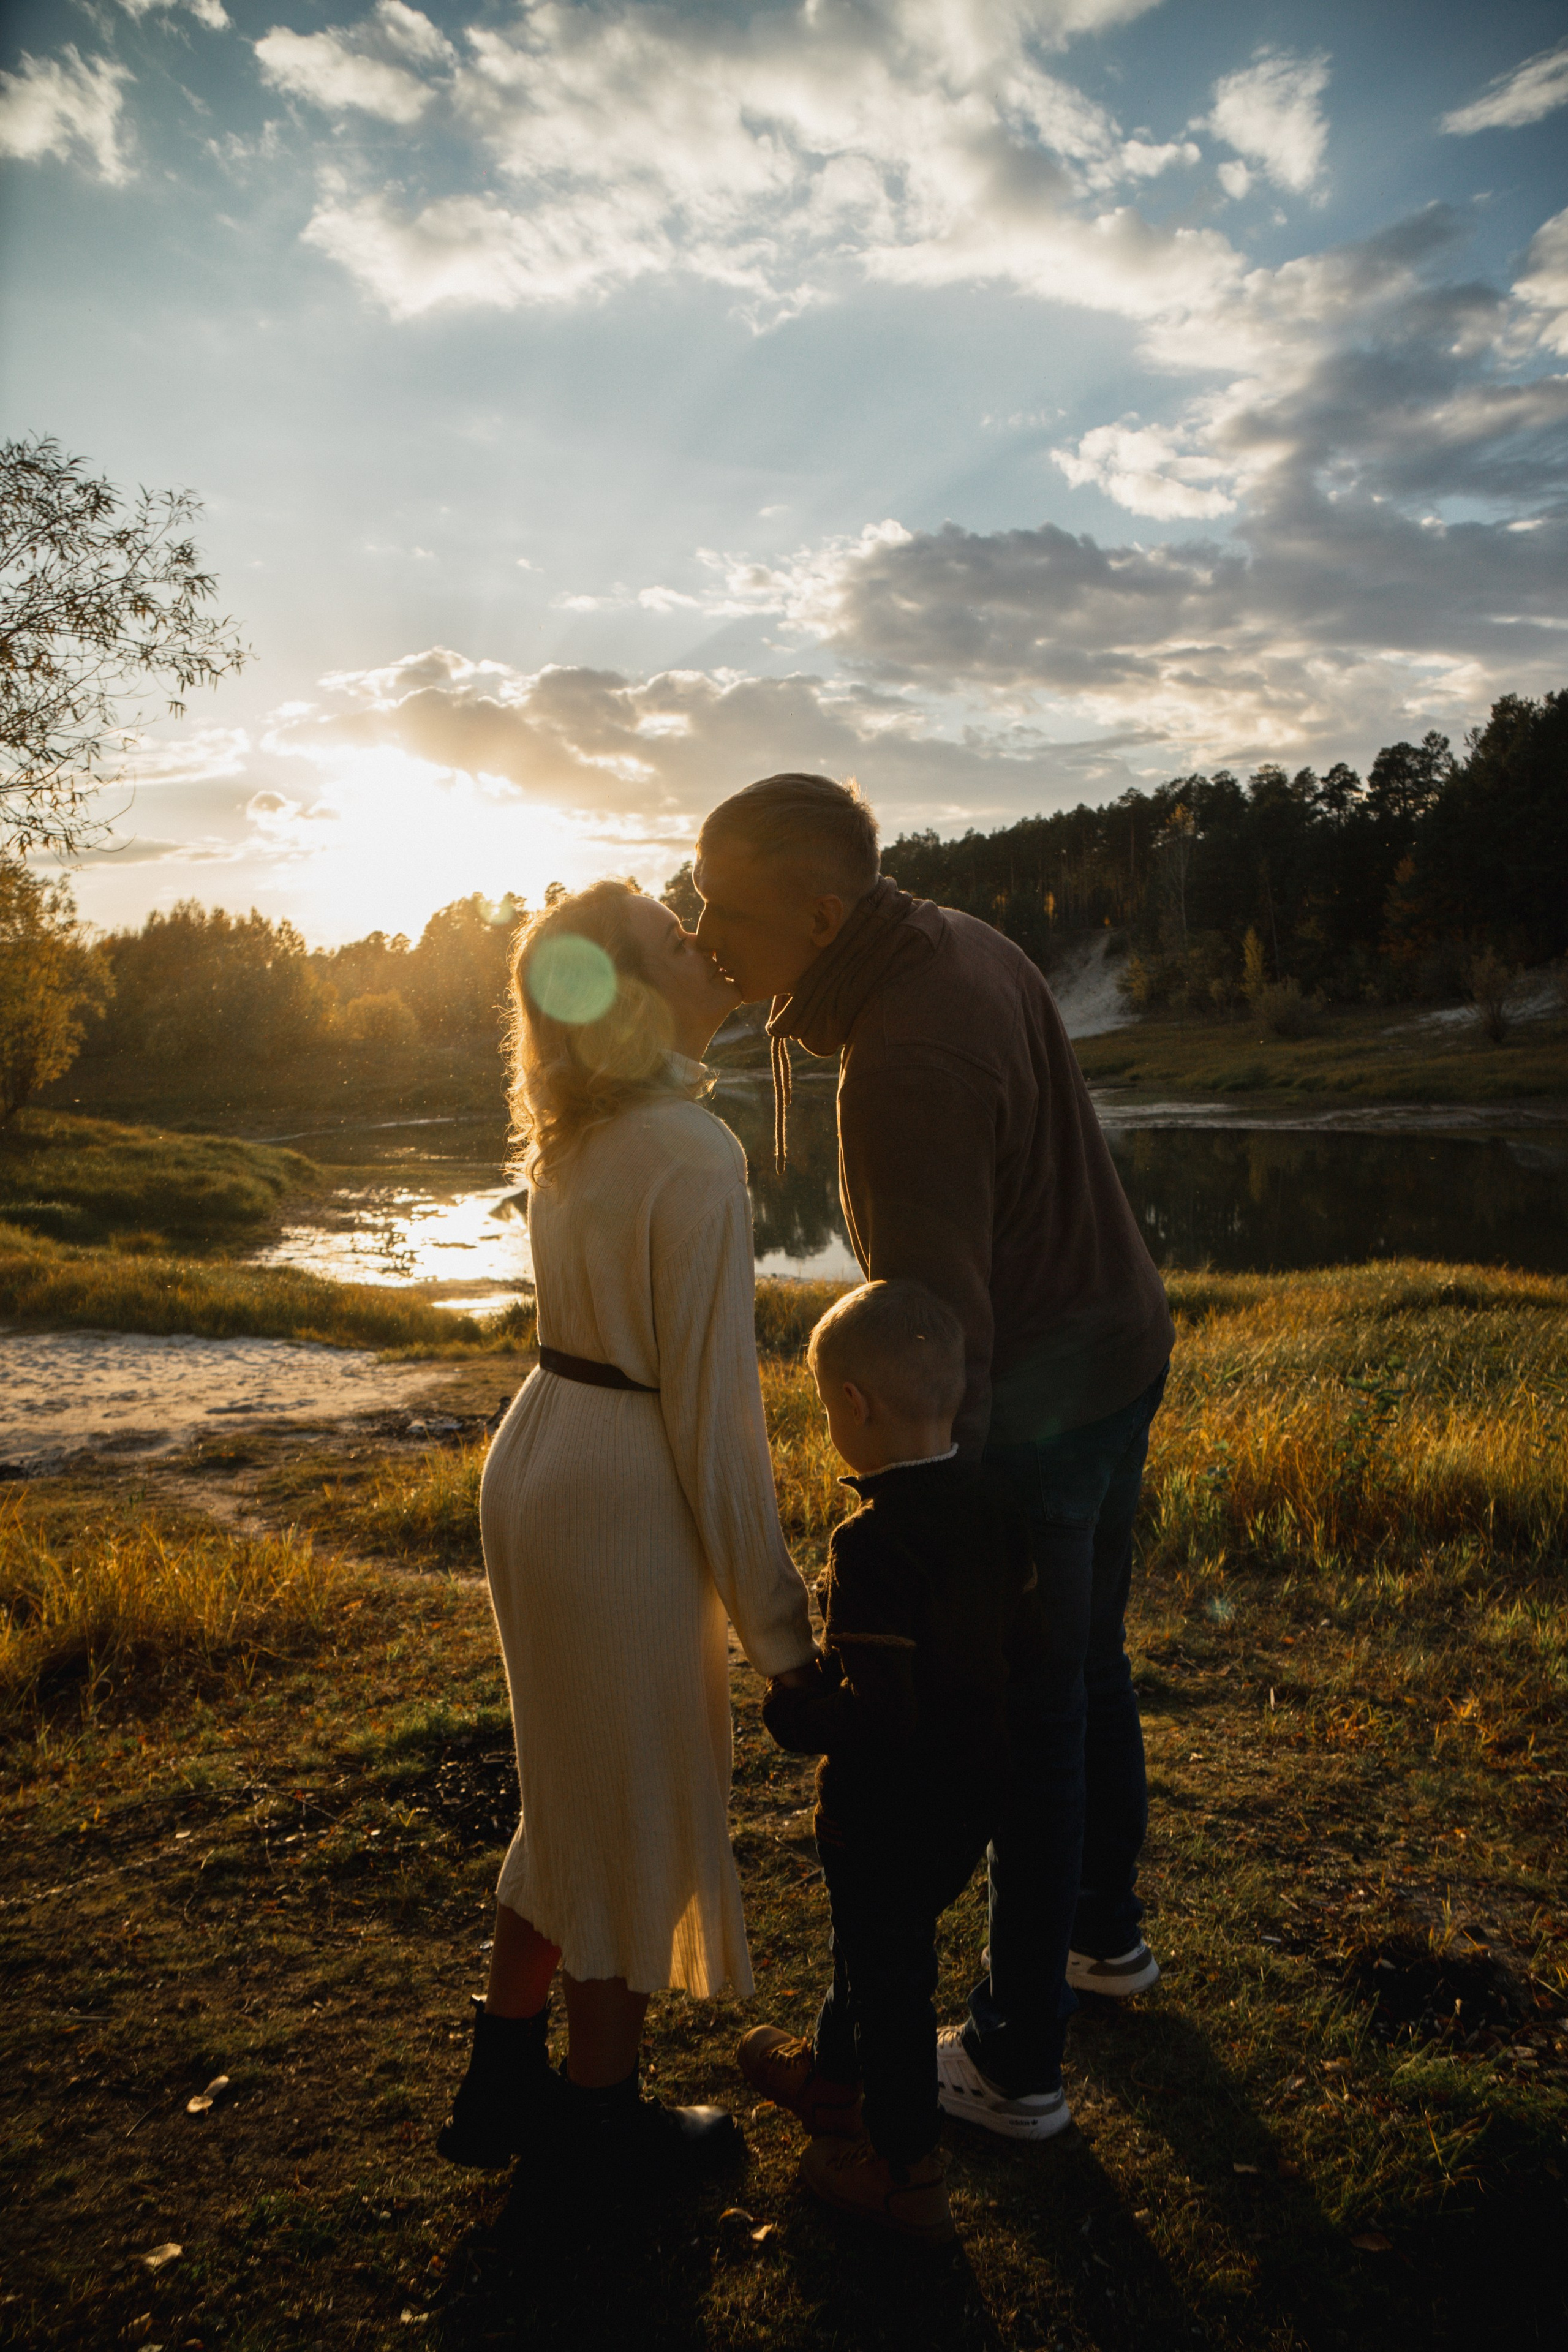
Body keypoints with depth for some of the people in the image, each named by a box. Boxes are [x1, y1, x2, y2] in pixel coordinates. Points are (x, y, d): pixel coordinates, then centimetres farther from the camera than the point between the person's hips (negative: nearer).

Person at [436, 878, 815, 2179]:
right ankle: (603, 2113, 34)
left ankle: (503, 2081, 40)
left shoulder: (576, 1137, 5)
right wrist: (776, 1619, -12)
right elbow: (711, 1400, -19)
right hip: (619, 1501, -9)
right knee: (636, 1811, 12)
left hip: (536, 1471, 9)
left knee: (579, 1791, 24)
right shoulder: (694, 1156, -21)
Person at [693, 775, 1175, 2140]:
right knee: (1087, 1669, 25)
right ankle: (1105, 1933, 47)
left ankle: (1018, 2065, 26)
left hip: (1036, 1413, -10)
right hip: (1118, 1352, 10)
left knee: (1026, 1730, 6)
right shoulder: (961, 942, 0)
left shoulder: (903, 1072, -29)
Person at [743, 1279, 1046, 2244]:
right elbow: (1027, 1649, 3)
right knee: (878, 1946, 29)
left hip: (888, 1817, -8)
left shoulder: (872, 1546, -31)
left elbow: (874, 1718, -31)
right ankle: (832, 2074, 52)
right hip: (974, 1792, 9)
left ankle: (907, 2172, 31)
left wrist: (791, 1701, -14)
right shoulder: (994, 1508, -6)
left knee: (889, 1974, 12)